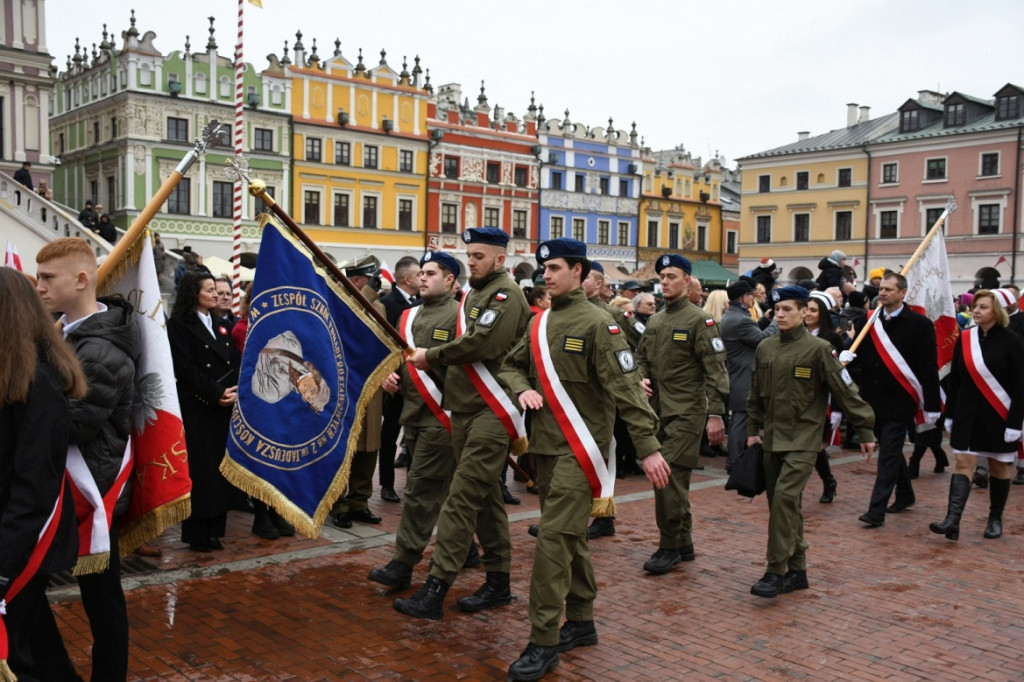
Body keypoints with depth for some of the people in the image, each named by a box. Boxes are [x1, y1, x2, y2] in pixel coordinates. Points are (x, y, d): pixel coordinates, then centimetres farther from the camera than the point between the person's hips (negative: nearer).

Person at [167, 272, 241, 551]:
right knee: (200, 469, -4)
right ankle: (197, 533, 4)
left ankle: (215, 528, 14)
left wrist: (235, 390, -8)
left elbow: (236, 362, 10)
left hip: (226, 407, 6)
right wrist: (216, 393, -15)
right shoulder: (179, 326, -3)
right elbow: (186, 368, -11)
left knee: (221, 468, 6)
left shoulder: (222, 326, 17)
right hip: (196, 408, -6)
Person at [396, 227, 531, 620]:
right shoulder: (473, 293, 19)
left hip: (491, 411, -9)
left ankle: (436, 589, -10)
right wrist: (433, 359, 5)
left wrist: (432, 356, -12)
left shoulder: (506, 293, -9)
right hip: (463, 408, 9)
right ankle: (499, 581, 24)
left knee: (463, 497, -11)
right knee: (485, 497, 14)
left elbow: (483, 343, -21)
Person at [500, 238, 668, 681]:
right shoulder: (540, 322, 11)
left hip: (579, 448, -7)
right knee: (570, 536, 16)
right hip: (546, 445, 7)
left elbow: (626, 388, -15)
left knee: (553, 538, -11)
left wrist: (649, 447, -20)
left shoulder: (595, 323, -11)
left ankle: (544, 643, -3)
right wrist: (523, 389, -5)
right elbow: (511, 365, 19)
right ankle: (581, 622, 30)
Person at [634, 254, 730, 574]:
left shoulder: (699, 320, -7)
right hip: (658, 410, 7)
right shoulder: (654, 321, 13)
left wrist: (716, 414, -17)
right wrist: (642, 378, 0)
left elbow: (715, 370, -11)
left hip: (685, 412, -7)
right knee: (675, 479, 13)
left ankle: (669, 546, 1)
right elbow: (641, 358, 23)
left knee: (669, 477, -11)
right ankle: (684, 543, 24)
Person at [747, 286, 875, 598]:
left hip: (803, 439, -6)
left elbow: (845, 391, -6)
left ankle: (777, 572, -13)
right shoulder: (765, 348, 8)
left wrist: (865, 430, -7)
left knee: (785, 496, -19)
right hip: (772, 439, 6)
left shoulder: (818, 349, -8)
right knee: (782, 503, 9)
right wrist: (752, 429, 19)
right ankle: (796, 570, 21)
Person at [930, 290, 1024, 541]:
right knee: (963, 462, -5)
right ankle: (952, 521, -12)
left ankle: (995, 519, 25)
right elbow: (954, 379, 8)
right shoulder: (964, 339, 3)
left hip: (998, 417, -2)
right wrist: (949, 415, 8)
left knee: (999, 466, 9)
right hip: (967, 414, 3)